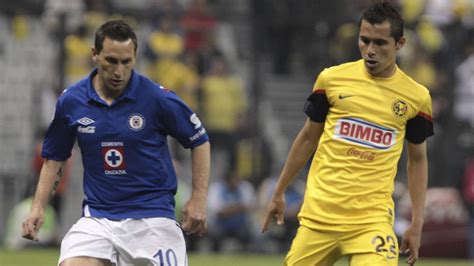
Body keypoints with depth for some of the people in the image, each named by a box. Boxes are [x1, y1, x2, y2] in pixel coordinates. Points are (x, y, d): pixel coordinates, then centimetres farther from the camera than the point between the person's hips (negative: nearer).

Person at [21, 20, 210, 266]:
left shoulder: (158, 98, -8)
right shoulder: (71, 101, 0)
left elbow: (200, 141, 4)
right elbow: (55, 157, 15)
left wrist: (198, 199, -2)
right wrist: (38, 207, 5)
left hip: (152, 215, -2)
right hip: (97, 216, 2)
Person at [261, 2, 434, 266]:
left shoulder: (416, 96, 2)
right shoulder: (332, 79, 2)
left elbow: (417, 160, 13)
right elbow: (308, 138, 14)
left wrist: (417, 223, 7)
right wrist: (279, 193, 17)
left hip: (372, 217, -1)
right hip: (319, 214, 1)